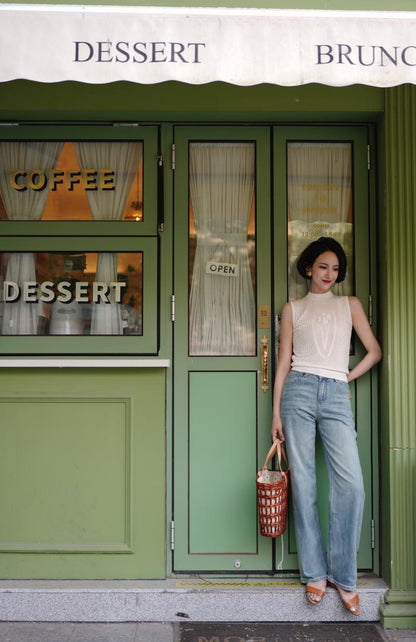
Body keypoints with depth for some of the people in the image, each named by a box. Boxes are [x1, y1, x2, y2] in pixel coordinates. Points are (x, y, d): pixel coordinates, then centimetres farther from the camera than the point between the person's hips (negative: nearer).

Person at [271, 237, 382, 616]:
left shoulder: (350, 305, 17)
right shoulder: (293, 309, 14)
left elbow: (374, 351, 19)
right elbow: (284, 361, 10)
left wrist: (350, 377, 9)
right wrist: (276, 412, 5)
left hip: (336, 395, 1)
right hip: (299, 391, 0)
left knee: (351, 484, -12)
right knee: (302, 483, -2)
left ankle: (343, 575, 2)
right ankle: (314, 574, 10)